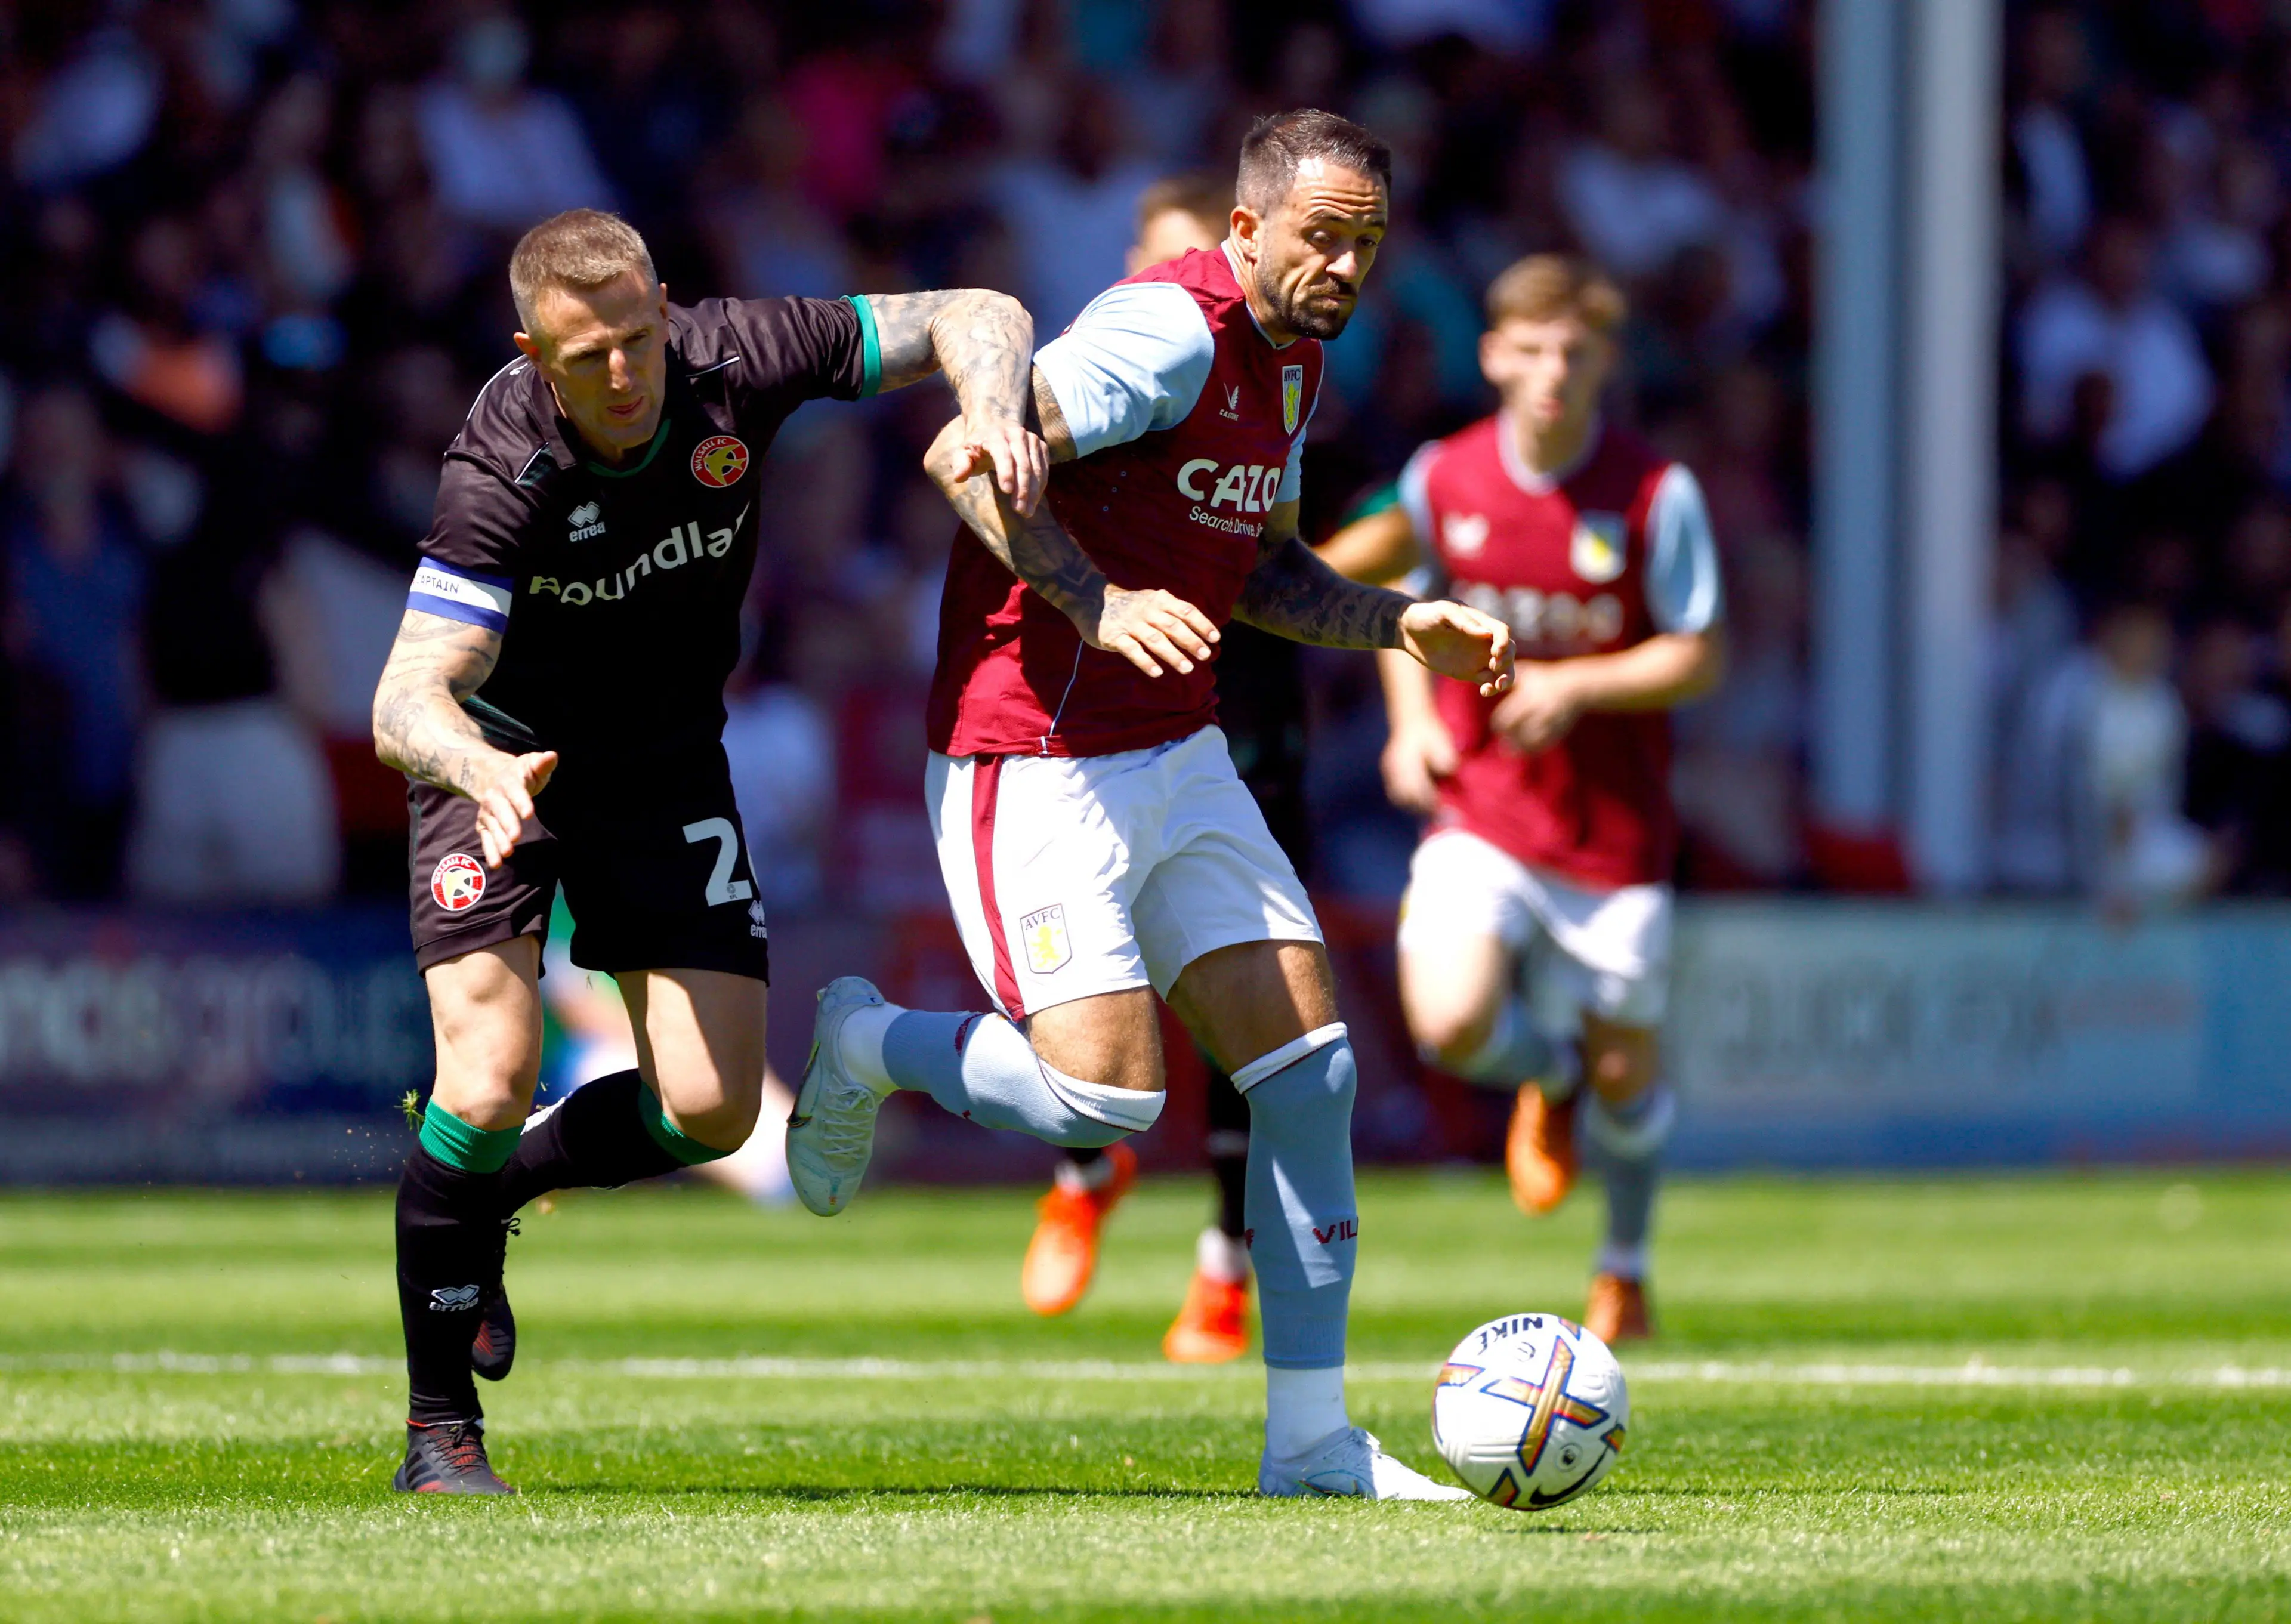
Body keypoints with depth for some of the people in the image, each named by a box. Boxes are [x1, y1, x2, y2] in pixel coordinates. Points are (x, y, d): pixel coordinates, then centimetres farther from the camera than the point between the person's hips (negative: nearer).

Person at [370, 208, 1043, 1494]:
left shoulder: (733, 359, -22)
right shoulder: (504, 475, -31)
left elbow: (978, 318, -12)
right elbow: (407, 701, -37)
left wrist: (993, 412, -34)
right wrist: (478, 766, -59)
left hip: (668, 763, 4)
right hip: (503, 760, -4)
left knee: (712, 1109, -6)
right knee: (492, 1080, -20)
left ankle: (489, 1194, 24)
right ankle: (442, 1426, -3)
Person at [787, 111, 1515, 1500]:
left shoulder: (1296, 361, 13)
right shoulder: (1174, 328, -17)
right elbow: (967, 457, -25)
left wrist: (1403, 626, 13)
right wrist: (1098, 604, -34)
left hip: (1179, 756, 9)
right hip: (1037, 759, -9)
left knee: (1309, 1059, 0)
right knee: (1104, 1097, -17)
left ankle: (1311, 1438, 7)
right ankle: (871, 1048, 14)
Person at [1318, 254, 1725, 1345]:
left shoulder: (1657, 496, -11)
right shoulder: (1445, 478, -3)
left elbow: (1699, 659, -7)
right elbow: (1387, 579, 16)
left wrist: (1577, 685, -22)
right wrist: (1412, 719, 2)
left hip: (1614, 834, -1)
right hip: (1480, 815, 1)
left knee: (1624, 1079, 5)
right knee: (1452, 1026, -22)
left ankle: (1623, 1271, 34)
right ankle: (1548, 1075, 16)